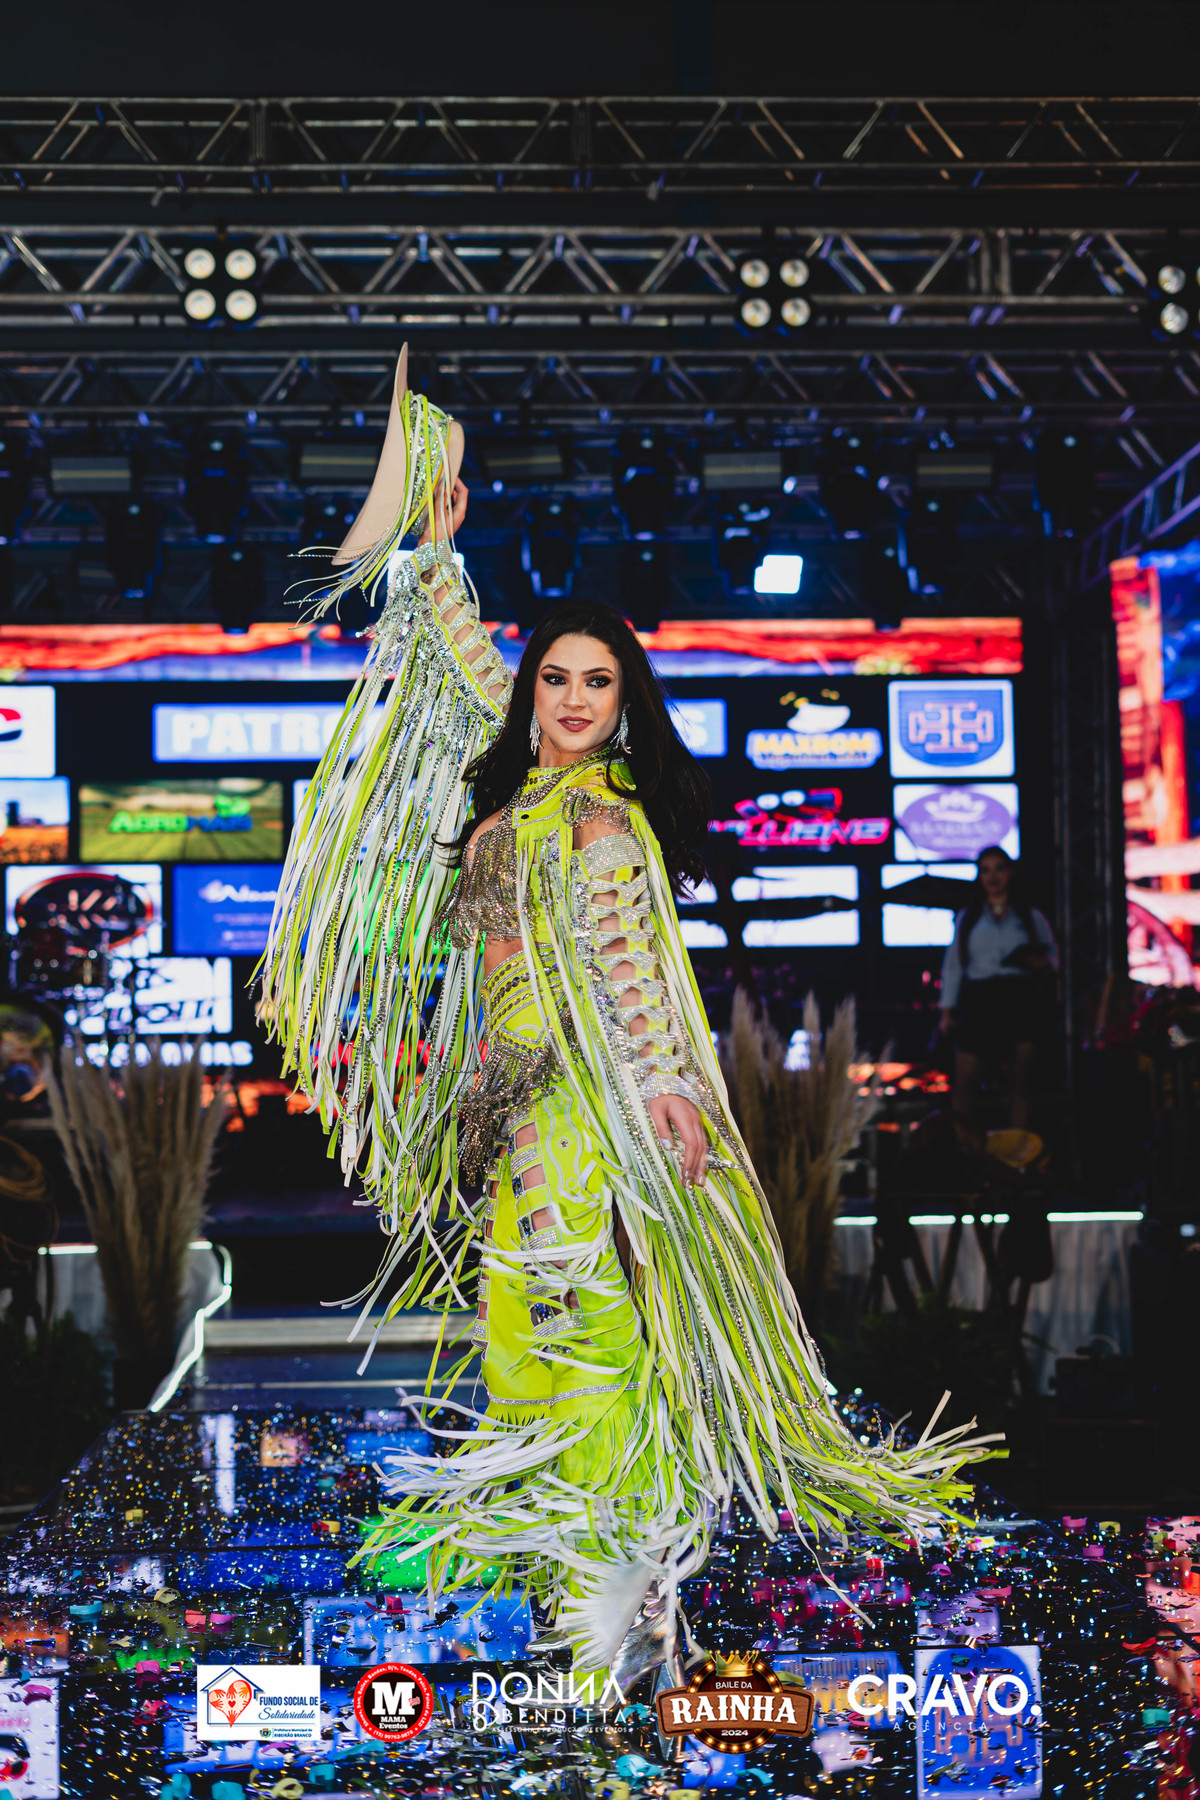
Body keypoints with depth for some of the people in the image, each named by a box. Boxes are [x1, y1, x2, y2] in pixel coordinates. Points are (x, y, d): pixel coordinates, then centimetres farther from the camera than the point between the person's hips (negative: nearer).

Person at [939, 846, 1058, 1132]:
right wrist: (947, 1009, 1)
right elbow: (953, 964, 10)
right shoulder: (967, 918, 14)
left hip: (1020, 1001, 0)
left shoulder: (1031, 917, 13)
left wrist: (1044, 962, -12)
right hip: (978, 1002, 0)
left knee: (1020, 1081, 0)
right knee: (965, 1080, -8)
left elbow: (1053, 957, 13)